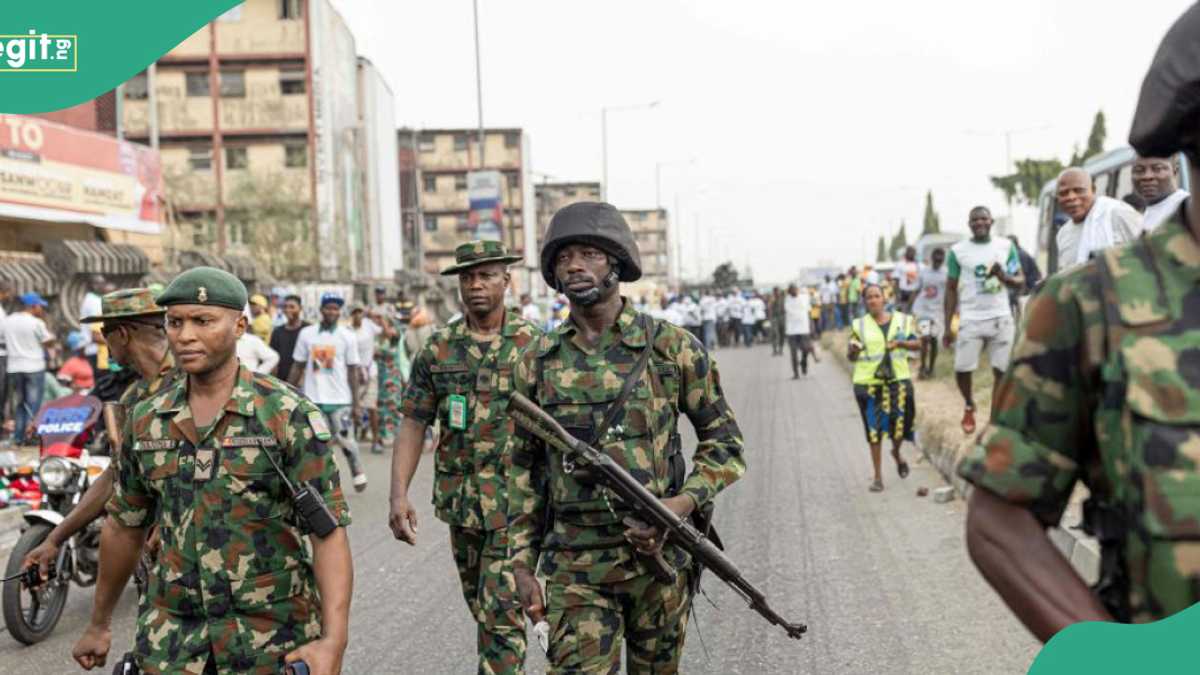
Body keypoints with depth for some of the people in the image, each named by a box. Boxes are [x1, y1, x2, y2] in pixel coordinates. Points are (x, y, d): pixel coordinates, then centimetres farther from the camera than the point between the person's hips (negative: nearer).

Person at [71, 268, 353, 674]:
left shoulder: (289, 416, -11)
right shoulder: (146, 422, 4)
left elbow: (329, 531, -14)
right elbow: (125, 526, 16)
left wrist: (333, 641, -24)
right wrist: (99, 624, 23)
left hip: (272, 635, -3)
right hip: (173, 633, 4)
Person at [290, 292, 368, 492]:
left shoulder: (348, 336, 0)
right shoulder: (306, 333, 4)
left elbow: (352, 372, 1)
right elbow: (298, 366, 9)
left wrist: (356, 404, -2)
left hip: (340, 399, -2)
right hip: (311, 398, 2)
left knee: (346, 439, 0)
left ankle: (358, 472, 22)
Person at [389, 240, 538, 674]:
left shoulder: (533, 345, -4)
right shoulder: (438, 350, 4)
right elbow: (413, 424, 4)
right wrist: (399, 495, -6)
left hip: (516, 503, -4)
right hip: (461, 503, 4)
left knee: (502, 613, -8)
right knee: (482, 608, 17)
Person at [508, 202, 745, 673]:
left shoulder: (673, 348, -3)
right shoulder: (537, 363, 3)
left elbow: (725, 445, 2)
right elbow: (524, 470, 9)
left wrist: (681, 504, -14)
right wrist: (522, 563, 4)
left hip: (659, 555, 0)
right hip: (574, 566, 0)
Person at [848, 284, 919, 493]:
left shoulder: (902, 320, 6)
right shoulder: (859, 325, 3)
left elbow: (916, 344, 10)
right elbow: (850, 356, 4)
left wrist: (900, 343, -9)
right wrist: (853, 350, -19)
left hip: (898, 379, 1)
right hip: (868, 382, -1)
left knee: (901, 424, -3)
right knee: (874, 429, 2)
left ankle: (896, 453, 33)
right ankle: (878, 477, 12)